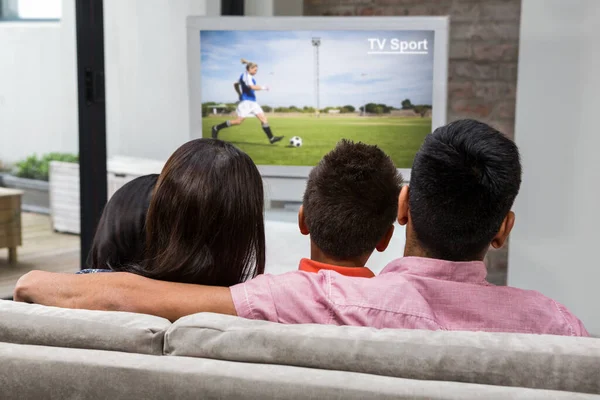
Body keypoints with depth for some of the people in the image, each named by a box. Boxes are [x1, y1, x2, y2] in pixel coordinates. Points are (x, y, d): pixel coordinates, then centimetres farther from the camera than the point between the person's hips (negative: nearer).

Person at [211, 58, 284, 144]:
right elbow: (252, 87, -25)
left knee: (264, 119, 0)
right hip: (246, 101, -10)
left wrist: (240, 94, 28)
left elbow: (236, 84, 29)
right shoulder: (246, 75, -12)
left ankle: (271, 138, -2)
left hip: (252, 102, 10)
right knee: (239, 121, -9)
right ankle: (216, 128, 2)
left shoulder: (245, 76, 18)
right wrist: (263, 88, -15)